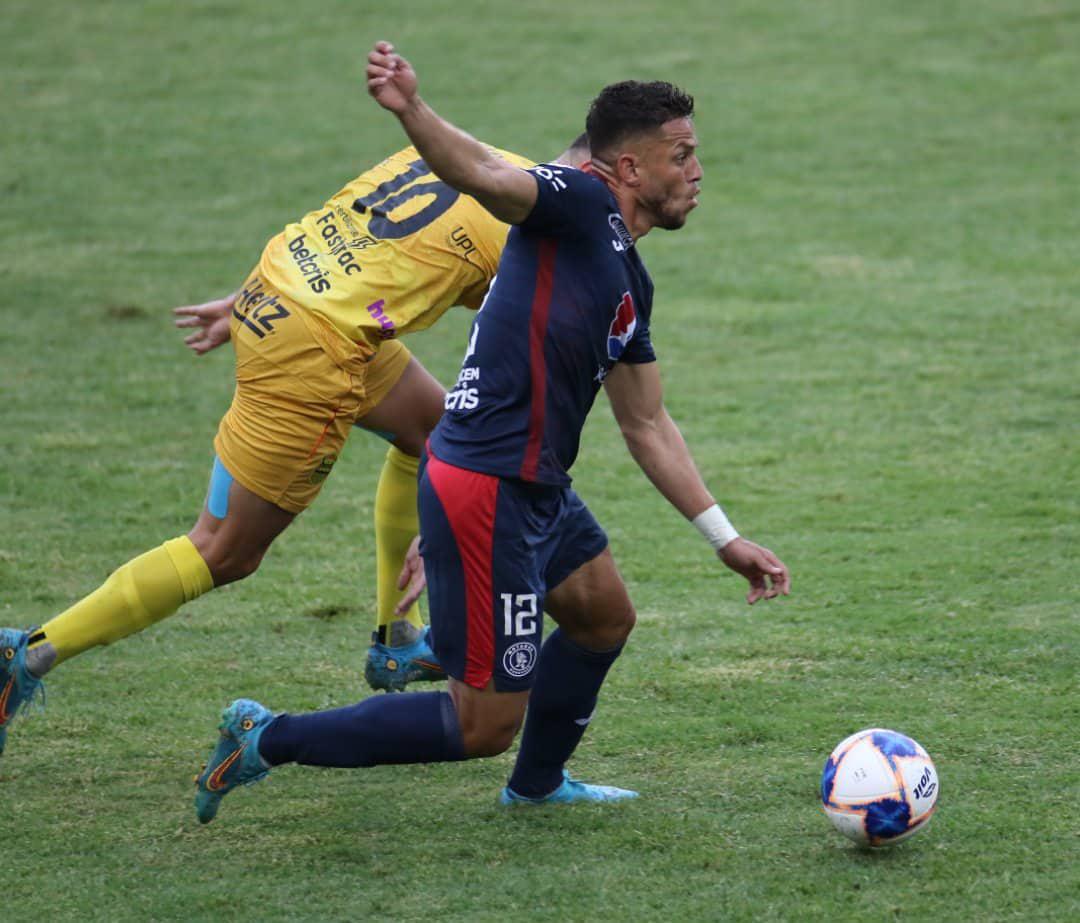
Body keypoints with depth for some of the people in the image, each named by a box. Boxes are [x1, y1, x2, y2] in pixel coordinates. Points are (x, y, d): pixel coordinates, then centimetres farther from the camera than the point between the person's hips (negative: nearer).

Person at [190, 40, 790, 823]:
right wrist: (412, 112, -51)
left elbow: (647, 426, 24)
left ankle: (538, 783, 52)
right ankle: (269, 740, 4)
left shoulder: (630, 287, 16)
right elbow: (484, 176, -31)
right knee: (484, 725, -4)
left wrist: (726, 539, 25)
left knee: (605, 616, 32)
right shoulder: (578, 204, -10)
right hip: (486, 489, -10)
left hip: (538, 490, 10)